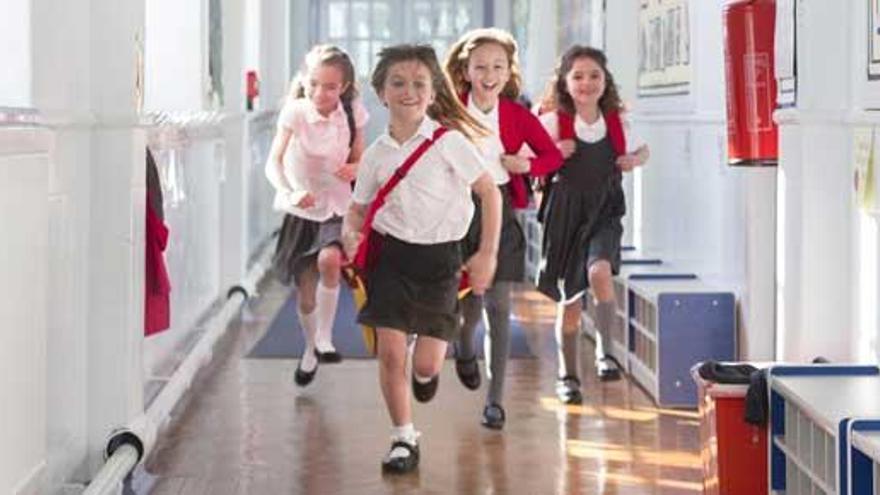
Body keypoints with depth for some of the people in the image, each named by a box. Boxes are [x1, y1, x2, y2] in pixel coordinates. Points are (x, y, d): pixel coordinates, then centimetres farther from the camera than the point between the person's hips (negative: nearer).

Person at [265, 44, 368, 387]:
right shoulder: (295, 113, -13)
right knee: (305, 292, 5)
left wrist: (355, 169, -17)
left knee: (330, 259, -31)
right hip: (302, 211, 0)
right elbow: (274, 163, -11)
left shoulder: (353, 115, -7)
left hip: (338, 208, 0)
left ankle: (324, 338, -13)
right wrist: (289, 193, -30)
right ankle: (310, 350, 33)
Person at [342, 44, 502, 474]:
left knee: (426, 363, -1)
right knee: (390, 352, -4)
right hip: (390, 254, 2)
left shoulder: (448, 140, -9)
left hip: (439, 257, -2)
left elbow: (489, 192, -4)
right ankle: (403, 438, 13)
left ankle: (426, 373, 38)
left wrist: (487, 254, -7)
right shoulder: (376, 153, 1)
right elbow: (359, 208, 11)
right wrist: (350, 233, -12)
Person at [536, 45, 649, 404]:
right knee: (569, 298, 7)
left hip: (605, 212, 1)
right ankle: (568, 375, 24)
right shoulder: (553, 123, -7)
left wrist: (634, 160, -3)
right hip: (566, 213, -1)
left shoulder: (616, 122, 1)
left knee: (599, 271, -28)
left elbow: (641, 150, 19)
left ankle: (604, 350, -11)